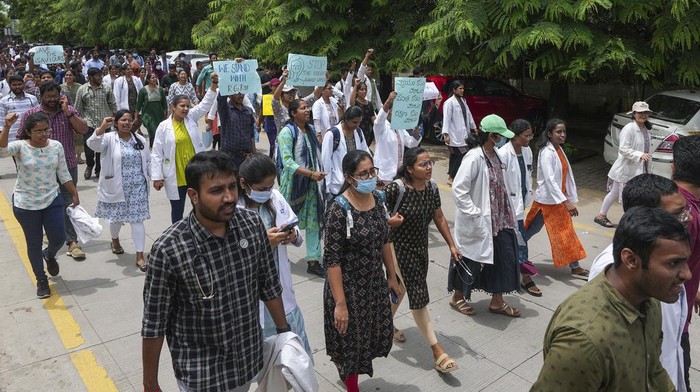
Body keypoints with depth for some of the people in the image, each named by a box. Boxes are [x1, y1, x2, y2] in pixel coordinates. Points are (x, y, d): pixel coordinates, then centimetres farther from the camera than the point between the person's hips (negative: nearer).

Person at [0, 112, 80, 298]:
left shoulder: (56, 146, -4)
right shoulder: (20, 147, -12)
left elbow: (64, 174, 5)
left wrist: (75, 195, 7)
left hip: (52, 200, 2)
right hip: (26, 204, -2)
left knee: (59, 238, 3)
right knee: (34, 243, 9)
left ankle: (49, 255, 41)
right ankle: (41, 280, 28)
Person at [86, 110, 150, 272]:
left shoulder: (140, 140, 7)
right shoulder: (109, 138, -5)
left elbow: (148, 161, 12)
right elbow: (93, 144, -26)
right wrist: (102, 128, -39)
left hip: (137, 187, 2)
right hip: (116, 187, -2)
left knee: (137, 219, -1)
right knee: (117, 217, 15)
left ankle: (140, 256, 2)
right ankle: (115, 240, 47)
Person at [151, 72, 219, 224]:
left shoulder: (191, 118, 3)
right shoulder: (164, 126, -7)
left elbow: (206, 103, -3)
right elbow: (157, 153, -6)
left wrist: (214, 84, -16)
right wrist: (157, 177, -9)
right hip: (176, 177, -3)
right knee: (177, 209, 12)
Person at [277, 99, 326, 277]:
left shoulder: (310, 130, 7)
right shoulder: (287, 132, -12)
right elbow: (287, 162, -20)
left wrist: (318, 172, 3)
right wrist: (311, 174, -26)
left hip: (311, 184, 6)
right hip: (293, 183, -6)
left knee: (314, 222, 5)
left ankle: (313, 262, 13)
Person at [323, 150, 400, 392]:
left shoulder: (377, 201, -3)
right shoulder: (339, 210, -23)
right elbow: (332, 261, -22)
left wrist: (392, 276, 12)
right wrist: (340, 303, -22)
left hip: (376, 284, 7)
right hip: (349, 288, -7)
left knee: (376, 335, 20)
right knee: (352, 341, 11)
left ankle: (344, 366, 50)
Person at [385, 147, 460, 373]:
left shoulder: (432, 189, -4)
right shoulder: (395, 189, -23)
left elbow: (439, 218, 8)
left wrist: (451, 245, 8)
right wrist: (391, 221, -34)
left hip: (421, 248, 7)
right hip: (399, 249, -6)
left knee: (401, 289, 23)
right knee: (419, 297, -5)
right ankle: (437, 351, 4)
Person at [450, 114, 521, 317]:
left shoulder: (494, 154, 5)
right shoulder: (474, 157, -22)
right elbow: (458, 188, -25)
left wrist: (507, 212, 11)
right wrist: (473, 213, -22)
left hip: (497, 219, 8)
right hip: (478, 222, -8)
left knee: (504, 256, 12)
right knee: (470, 258, 8)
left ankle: (497, 301, 28)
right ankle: (457, 298, 31)